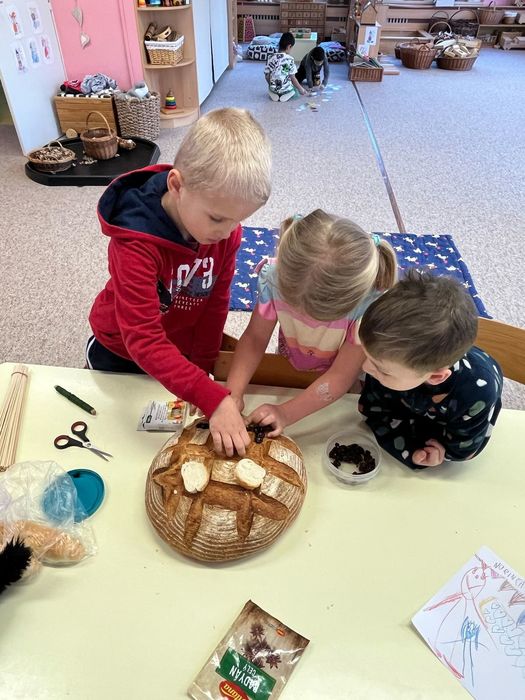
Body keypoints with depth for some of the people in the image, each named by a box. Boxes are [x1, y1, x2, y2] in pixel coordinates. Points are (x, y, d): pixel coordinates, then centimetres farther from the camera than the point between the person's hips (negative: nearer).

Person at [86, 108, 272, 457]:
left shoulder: (226, 229, -22)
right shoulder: (136, 243, -37)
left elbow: (217, 302, -11)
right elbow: (143, 339, -41)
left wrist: (202, 365, -8)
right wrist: (213, 398, -48)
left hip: (182, 349, 3)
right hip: (121, 356, -3)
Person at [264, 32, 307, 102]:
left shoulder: (271, 58, -2)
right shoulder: (290, 59, -11)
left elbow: (267, 76, 2)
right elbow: (292, 78, -9)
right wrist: (301, 89, 6)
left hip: (273, 92, 3)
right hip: (286, 92, -3)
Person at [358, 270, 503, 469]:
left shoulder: (477, 394, -46)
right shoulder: (393, 357, -40)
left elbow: (460, 449, -27)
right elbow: (374, 408, -23)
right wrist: (409, 450, -33)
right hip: (410, 410, 2)